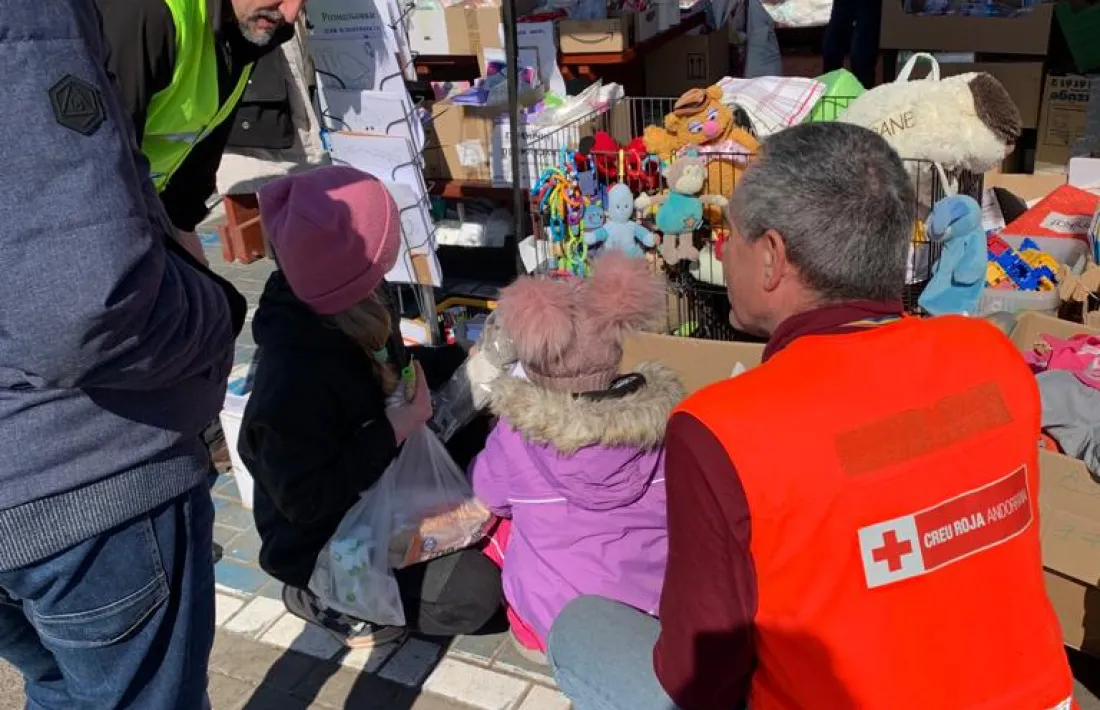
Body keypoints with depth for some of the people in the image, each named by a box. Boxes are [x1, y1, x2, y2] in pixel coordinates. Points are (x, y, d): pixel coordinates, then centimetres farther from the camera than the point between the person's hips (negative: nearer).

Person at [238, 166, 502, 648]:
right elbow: (307, 503, -29)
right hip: (323, 541, -9)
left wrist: (470, 358, 4)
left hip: (381, 492, 9)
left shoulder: (336, 321, -7)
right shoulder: (294, 379, -34)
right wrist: (395, 428, -30)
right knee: (476, 591, -18)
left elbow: (387, 371, 14)